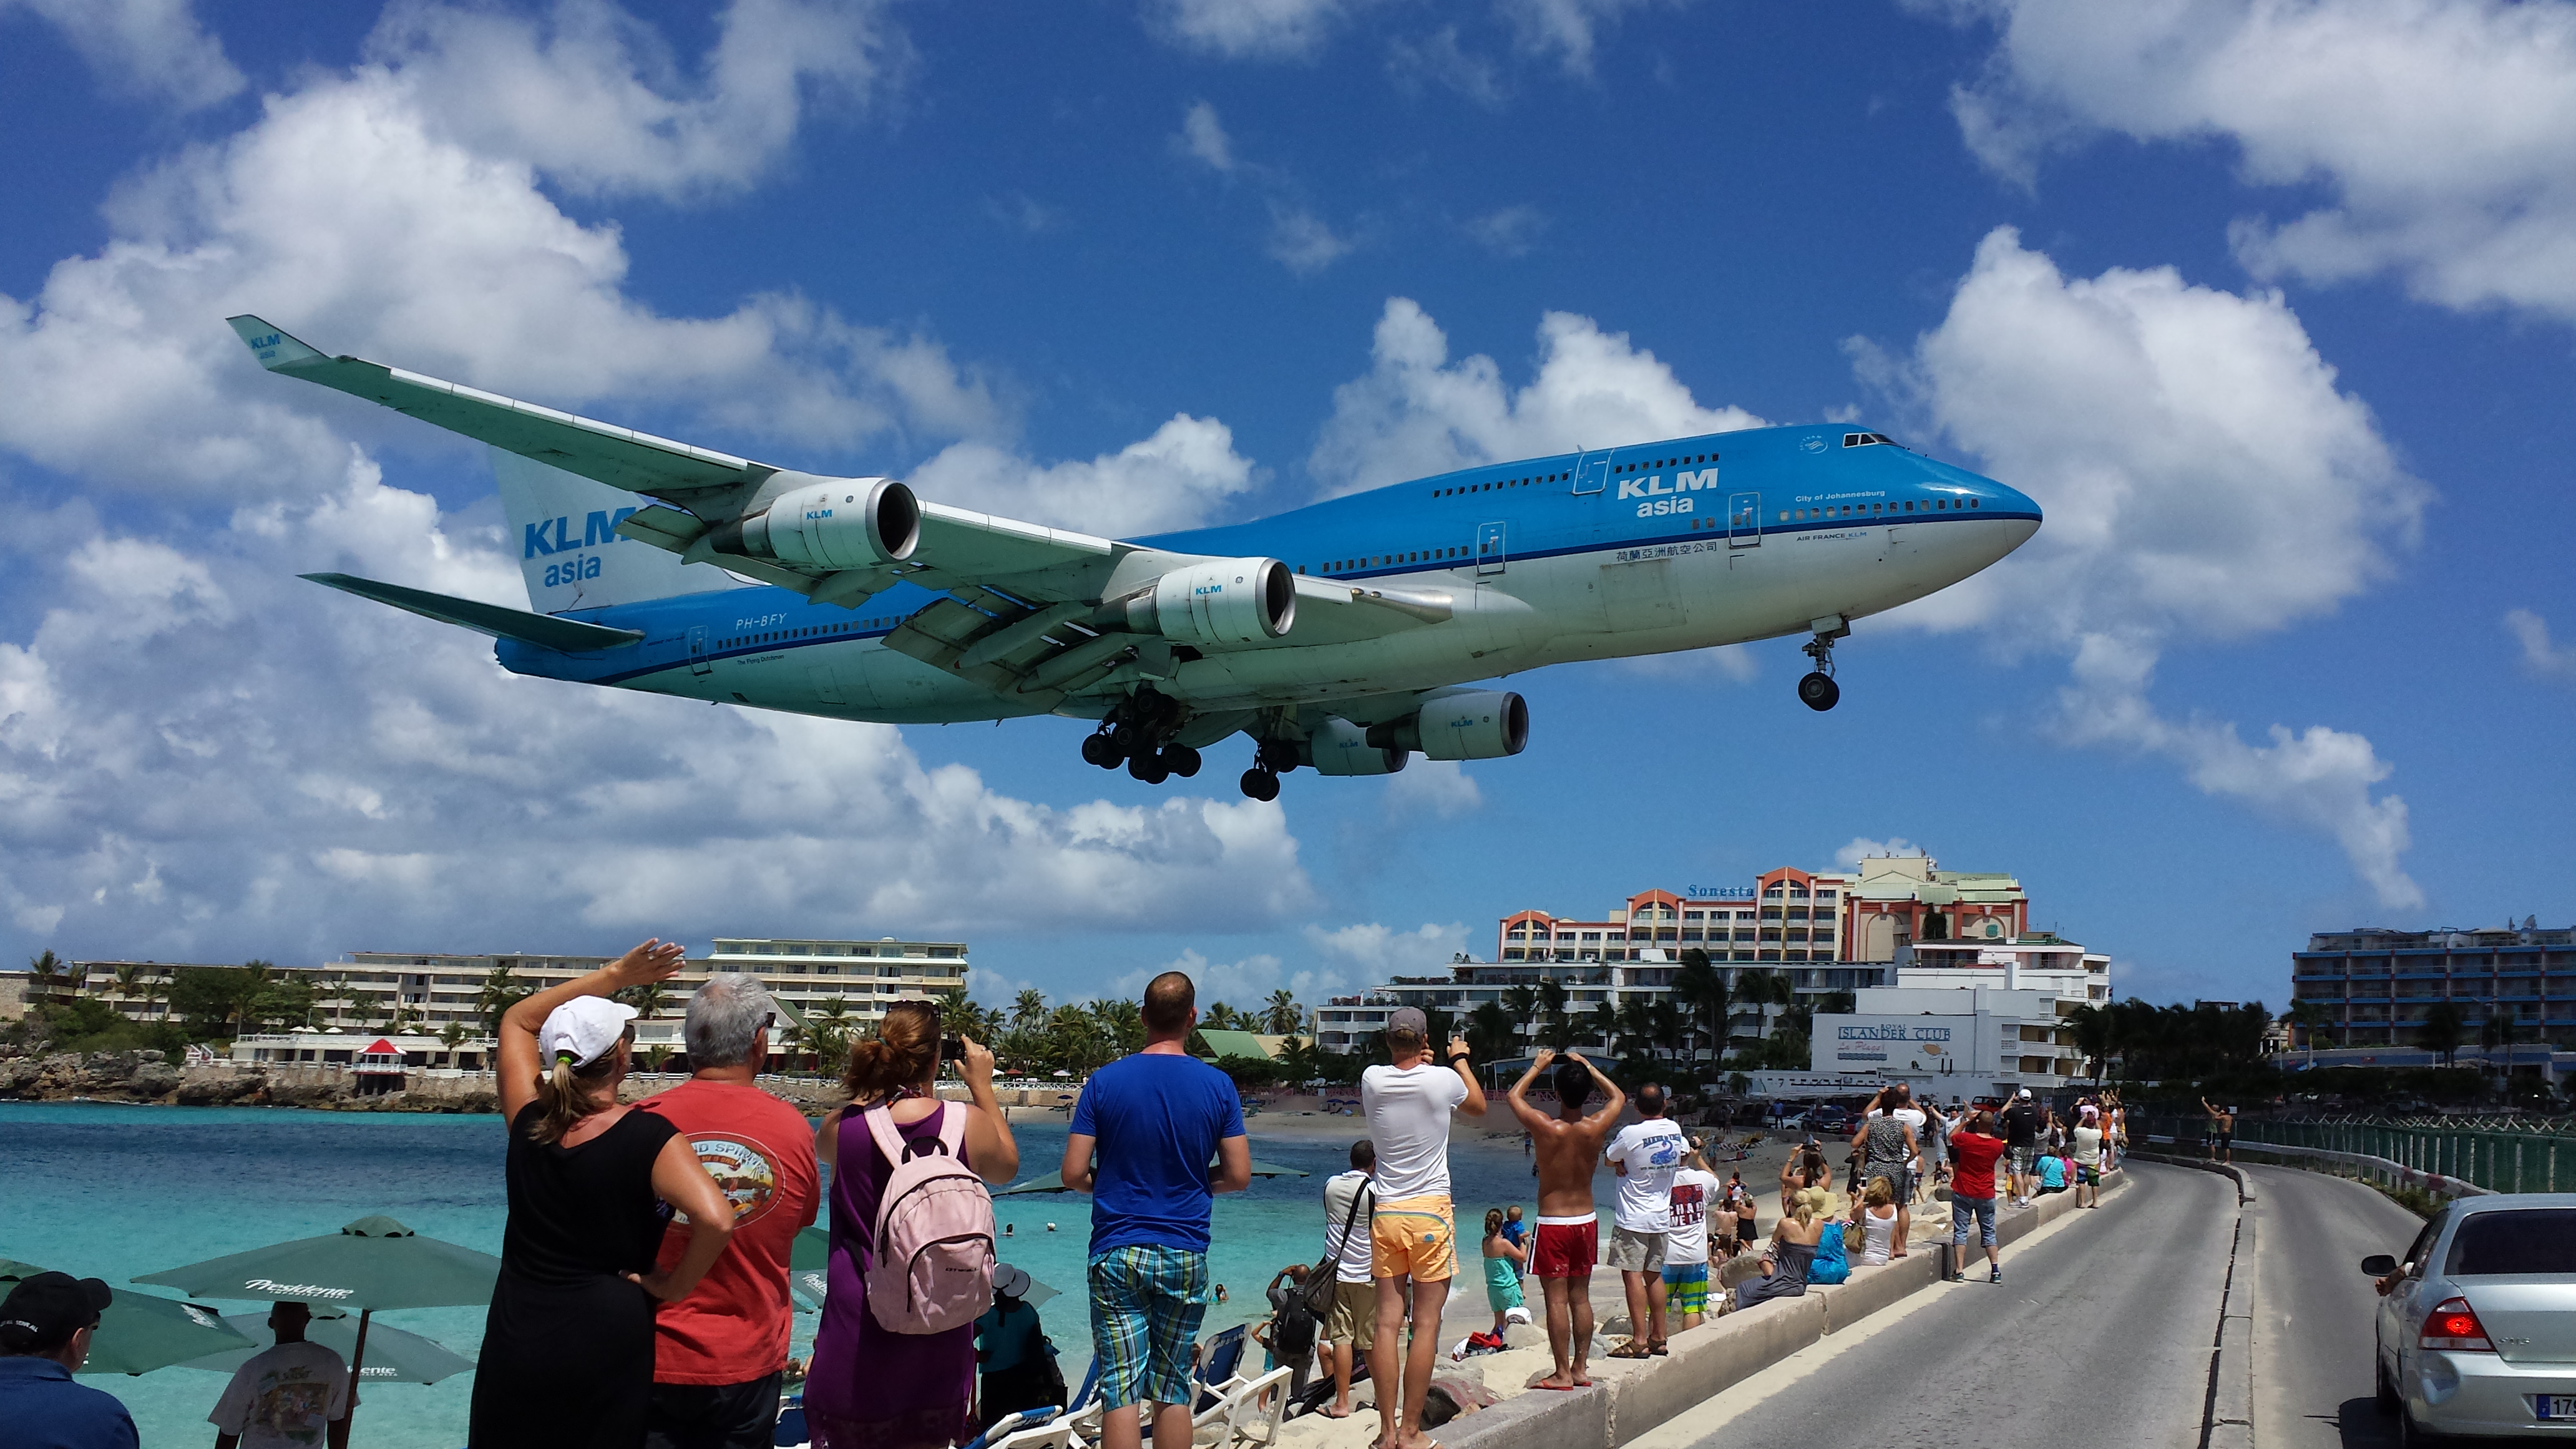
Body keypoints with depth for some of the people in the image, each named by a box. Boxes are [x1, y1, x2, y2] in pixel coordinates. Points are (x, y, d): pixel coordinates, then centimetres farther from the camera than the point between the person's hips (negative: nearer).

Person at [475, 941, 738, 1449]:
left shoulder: (529, 1122, -3)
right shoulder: (648, 1136, -15)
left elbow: (517, 1021, 15)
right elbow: (716, 1220, -30)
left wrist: (614, 976, 13)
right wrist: (674, 1285, -14)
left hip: (514, 1336, 3)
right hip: (606, 1342, -3)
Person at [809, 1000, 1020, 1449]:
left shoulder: (841, 1126, -10)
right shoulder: (969, 1123, -10)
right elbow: (1006, 1167, 14)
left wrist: (871, 1083, 16)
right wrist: (983, 1086, 19)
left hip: (858, 1325, -1)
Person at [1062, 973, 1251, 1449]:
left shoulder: (1104, 1081, -5)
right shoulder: (1218, 1086, -2)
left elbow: (1074, 1173, -7)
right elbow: (1239, 1176, -1)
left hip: (1116, 1253, -1)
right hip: (1185, 1255, 1)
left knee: (1120, 1387, 0)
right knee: (1173, 1387, 11)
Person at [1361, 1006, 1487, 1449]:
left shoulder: (1372, 1080, -1)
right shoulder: (1442, 1081, -7)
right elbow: (1478, 1106, 16)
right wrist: (1460, 1059, 29)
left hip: (1385, 1213, 3)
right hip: (1431, 1212, -3)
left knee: (1387, 1322, 4)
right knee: (1426, 1324, 0)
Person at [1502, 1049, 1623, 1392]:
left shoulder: (1545, 1128, -17)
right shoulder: (1596, 1128, -8)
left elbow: (1514, 1096, 3)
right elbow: (1618, 1097, 14)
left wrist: (1537, 1066, 13)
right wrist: (1587, 1067, 18)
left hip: (1552, 1225, -4)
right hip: (1586, 1221, 4)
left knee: (1557, 1299, -1)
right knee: (1580, 1297, 13)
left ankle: (1563, 1373, 1)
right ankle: (1581, 1368, 18)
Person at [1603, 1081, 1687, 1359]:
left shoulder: (1631, 1133, -17)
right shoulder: (1675, 1130, 2)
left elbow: (1609, 1159, -3)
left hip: (1633, 1218, -7)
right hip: (1662, 1216, 7)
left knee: (1632, 1275, -6)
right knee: (1654, 1275, 14)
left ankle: (1639, 1342, -9)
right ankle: (1658, 1338, 18)